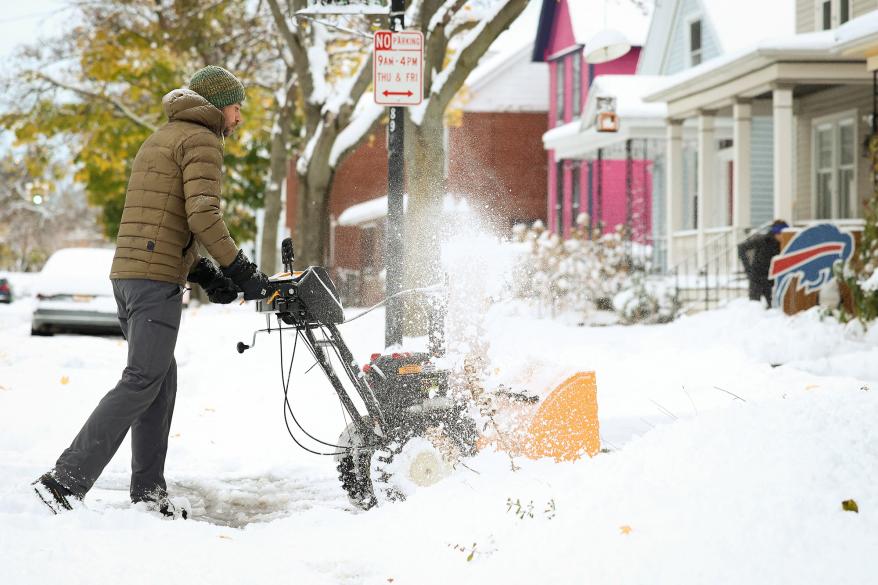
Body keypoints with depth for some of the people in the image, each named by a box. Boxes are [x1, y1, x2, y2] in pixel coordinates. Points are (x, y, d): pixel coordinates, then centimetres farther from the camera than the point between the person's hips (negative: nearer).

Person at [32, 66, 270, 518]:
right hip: (157, 277, -10)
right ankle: (66, 480, -18)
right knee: (142, 381, -12)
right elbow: (202, 214, -17)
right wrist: (241, 272, -13)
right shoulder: (201, 140, -3)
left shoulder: (160, 139, 27)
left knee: (162, 379, 13)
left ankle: (148, 492, 13)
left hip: (126, 272, 10)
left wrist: (204, 274, 16)